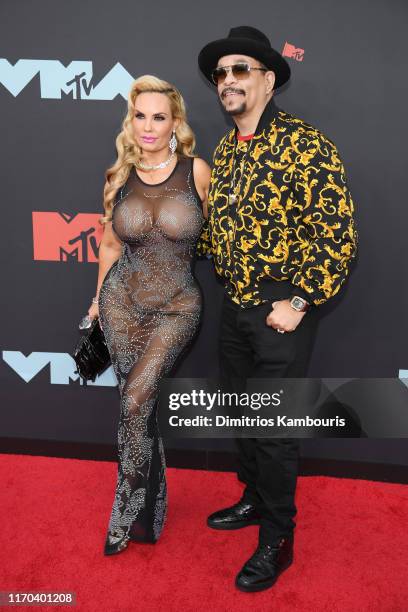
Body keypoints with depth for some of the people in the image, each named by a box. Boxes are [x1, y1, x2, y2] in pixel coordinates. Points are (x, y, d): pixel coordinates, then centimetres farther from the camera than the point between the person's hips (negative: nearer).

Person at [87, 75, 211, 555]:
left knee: (135, 401, -13)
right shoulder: (119, 176, 1)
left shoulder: (196, 171, -7)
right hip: (122, 301, 3)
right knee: (139, 405, 8)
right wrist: (99, 299, 16)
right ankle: (148, 507, 30)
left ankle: (128, 514, 10)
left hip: (177, 306, -2)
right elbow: (111, 244, 11)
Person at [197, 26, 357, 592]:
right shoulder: (226, 151, 10)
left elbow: (337, 233, -17)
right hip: (235, 305, 7)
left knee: (274, 428, 2)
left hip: (281, 310, -7)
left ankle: (278, 539, 23)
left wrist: (298, 303, -18)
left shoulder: (305, 145, -14)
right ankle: (255, 499, 41)